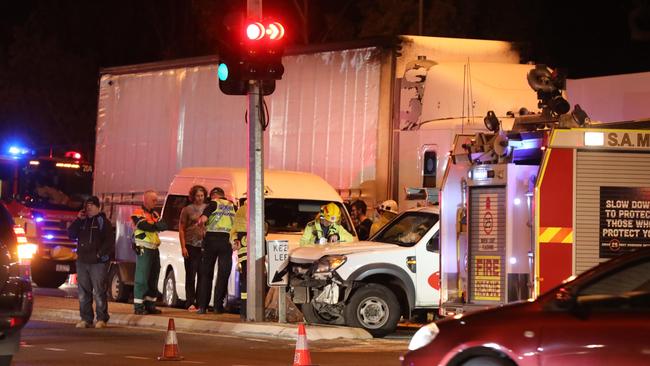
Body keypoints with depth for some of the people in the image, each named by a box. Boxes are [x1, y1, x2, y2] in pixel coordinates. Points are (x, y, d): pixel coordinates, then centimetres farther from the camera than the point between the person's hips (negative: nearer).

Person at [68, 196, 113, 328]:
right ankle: (86, 319, 10)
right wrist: (78, 220, 0)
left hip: (98, 263, -5)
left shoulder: (103, 222, 3)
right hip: (82, 262, 5)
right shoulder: (82, 222, 18)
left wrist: (100, 254, -15)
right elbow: (71, 234, 8)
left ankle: (101, 319, -4)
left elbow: (109, 241, -4)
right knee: (83, 293, 5)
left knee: (99, 292, -8)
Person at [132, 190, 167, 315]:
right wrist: (156, 225, -5)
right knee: (142, 278, -10)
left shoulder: (155, 214, 20)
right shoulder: (138, 213, -3)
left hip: (154, 249, 8)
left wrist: (152, 225, -14)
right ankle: (138, 306, -9)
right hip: (144, 249, -8)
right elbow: (144, 225, -20)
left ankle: (150, 305, 15)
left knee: (153, 278, 9)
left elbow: (164, 226, 4)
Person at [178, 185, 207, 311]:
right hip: (191, 247, -3)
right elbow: (181, 229, 1)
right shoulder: (187, 210, 2)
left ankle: (199, 302, 10)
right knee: (190, 275, -2)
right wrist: (183, 247, -7)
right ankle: (190, 303, 0)